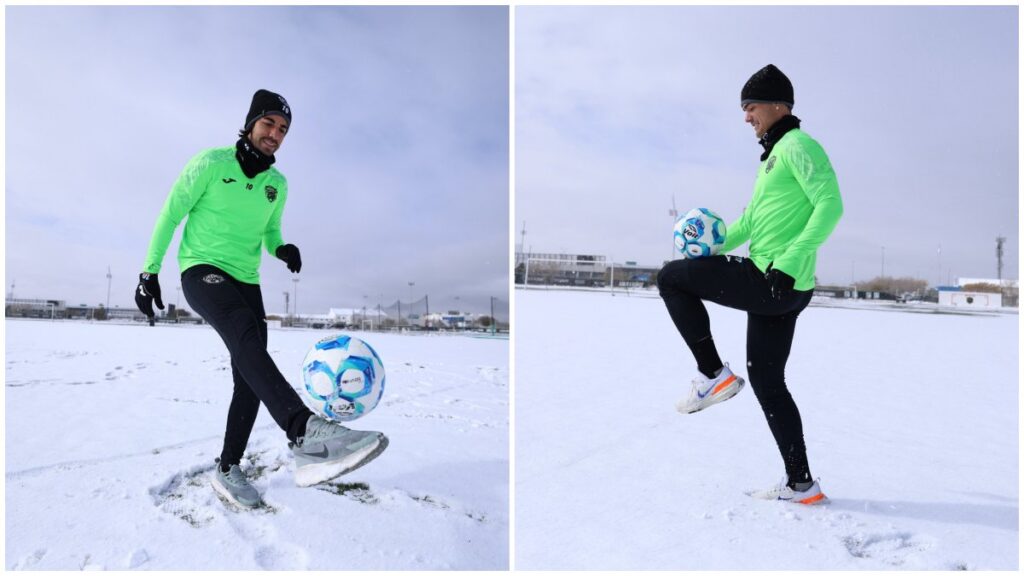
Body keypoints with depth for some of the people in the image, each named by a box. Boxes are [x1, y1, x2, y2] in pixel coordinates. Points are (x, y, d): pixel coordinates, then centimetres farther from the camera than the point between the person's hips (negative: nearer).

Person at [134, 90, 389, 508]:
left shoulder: (278, 184, 10)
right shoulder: (211, 163, -5)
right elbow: (170, 214, 0)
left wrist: (282, 248, -4)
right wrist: (150, 270, -2)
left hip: (245, 281, 7)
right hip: (201, 270, -7)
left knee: (250, 379, -2)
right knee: (244, 332, -36)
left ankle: (228, 468, 12)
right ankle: (306, 435, -58)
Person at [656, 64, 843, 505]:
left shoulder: (797, 145, -5)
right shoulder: (774, 155, 24)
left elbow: (830, 204, -18)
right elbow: (751, 220, 27)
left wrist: (789, 261, -27)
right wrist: (712, 248, 12)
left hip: (774, 282, -10)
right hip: (782, 289, 10)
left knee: (670, 279, -4)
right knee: (767, 381, 13)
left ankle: (713, 374, 0)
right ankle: (801, 484, 18)